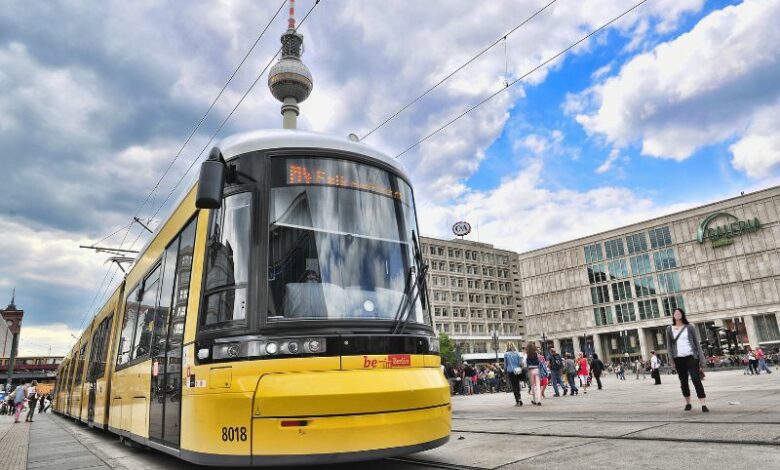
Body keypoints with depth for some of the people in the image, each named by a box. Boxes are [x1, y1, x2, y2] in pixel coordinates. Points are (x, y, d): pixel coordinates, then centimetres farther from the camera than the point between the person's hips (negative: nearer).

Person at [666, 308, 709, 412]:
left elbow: (697, 343, 3)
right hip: (678, 359, 2)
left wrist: (701, 359, -3)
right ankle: (688, 403, 23)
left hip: (691, 356, -2)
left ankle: (704, 405, -11)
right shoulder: (669, 329, 6)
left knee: (696, 380, -11)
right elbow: (669, 345, 8)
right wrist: (671, 360, 2)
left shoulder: (689, 327, 2)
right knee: (683, 382, 9)